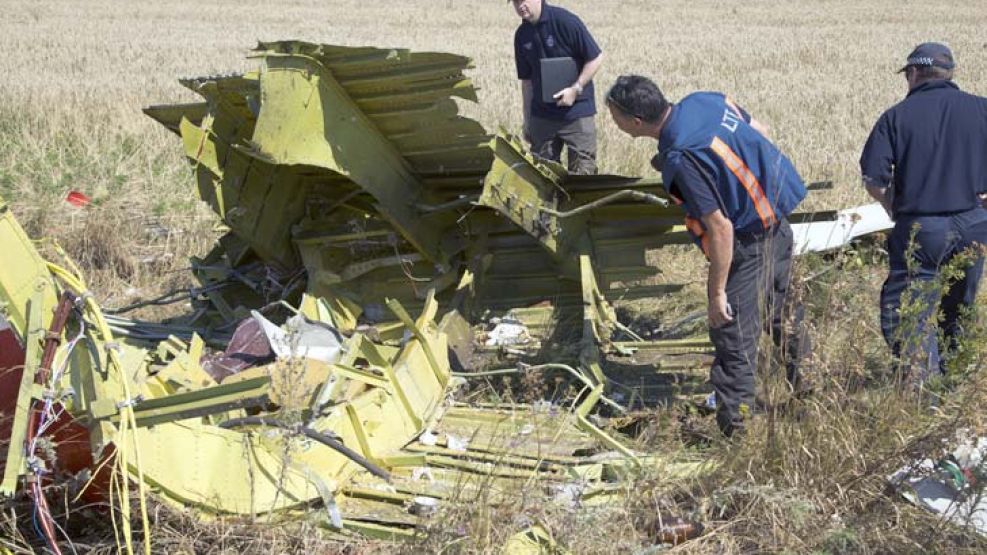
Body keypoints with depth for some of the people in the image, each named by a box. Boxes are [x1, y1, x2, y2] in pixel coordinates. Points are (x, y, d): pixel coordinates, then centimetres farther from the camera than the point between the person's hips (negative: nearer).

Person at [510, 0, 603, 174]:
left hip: (577, 112, -5)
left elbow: (596, 58, -10)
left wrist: (576, 88, -18)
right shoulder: (522, 35, 4)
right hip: (541, 115, 5)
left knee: (581, 173, -3)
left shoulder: (566, 21, -14)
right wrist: (527, 121, 13)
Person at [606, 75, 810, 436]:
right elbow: (761, 132, 11)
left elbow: (720, 228, -28)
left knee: (733, 339, 0)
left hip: (749, 245, -10)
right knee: (782, 312, 28)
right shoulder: (703, 101, -4)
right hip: (779, 226, 10)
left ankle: (733, 430, 7)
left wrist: (717, 292, -19)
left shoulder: (682, 157, -30)